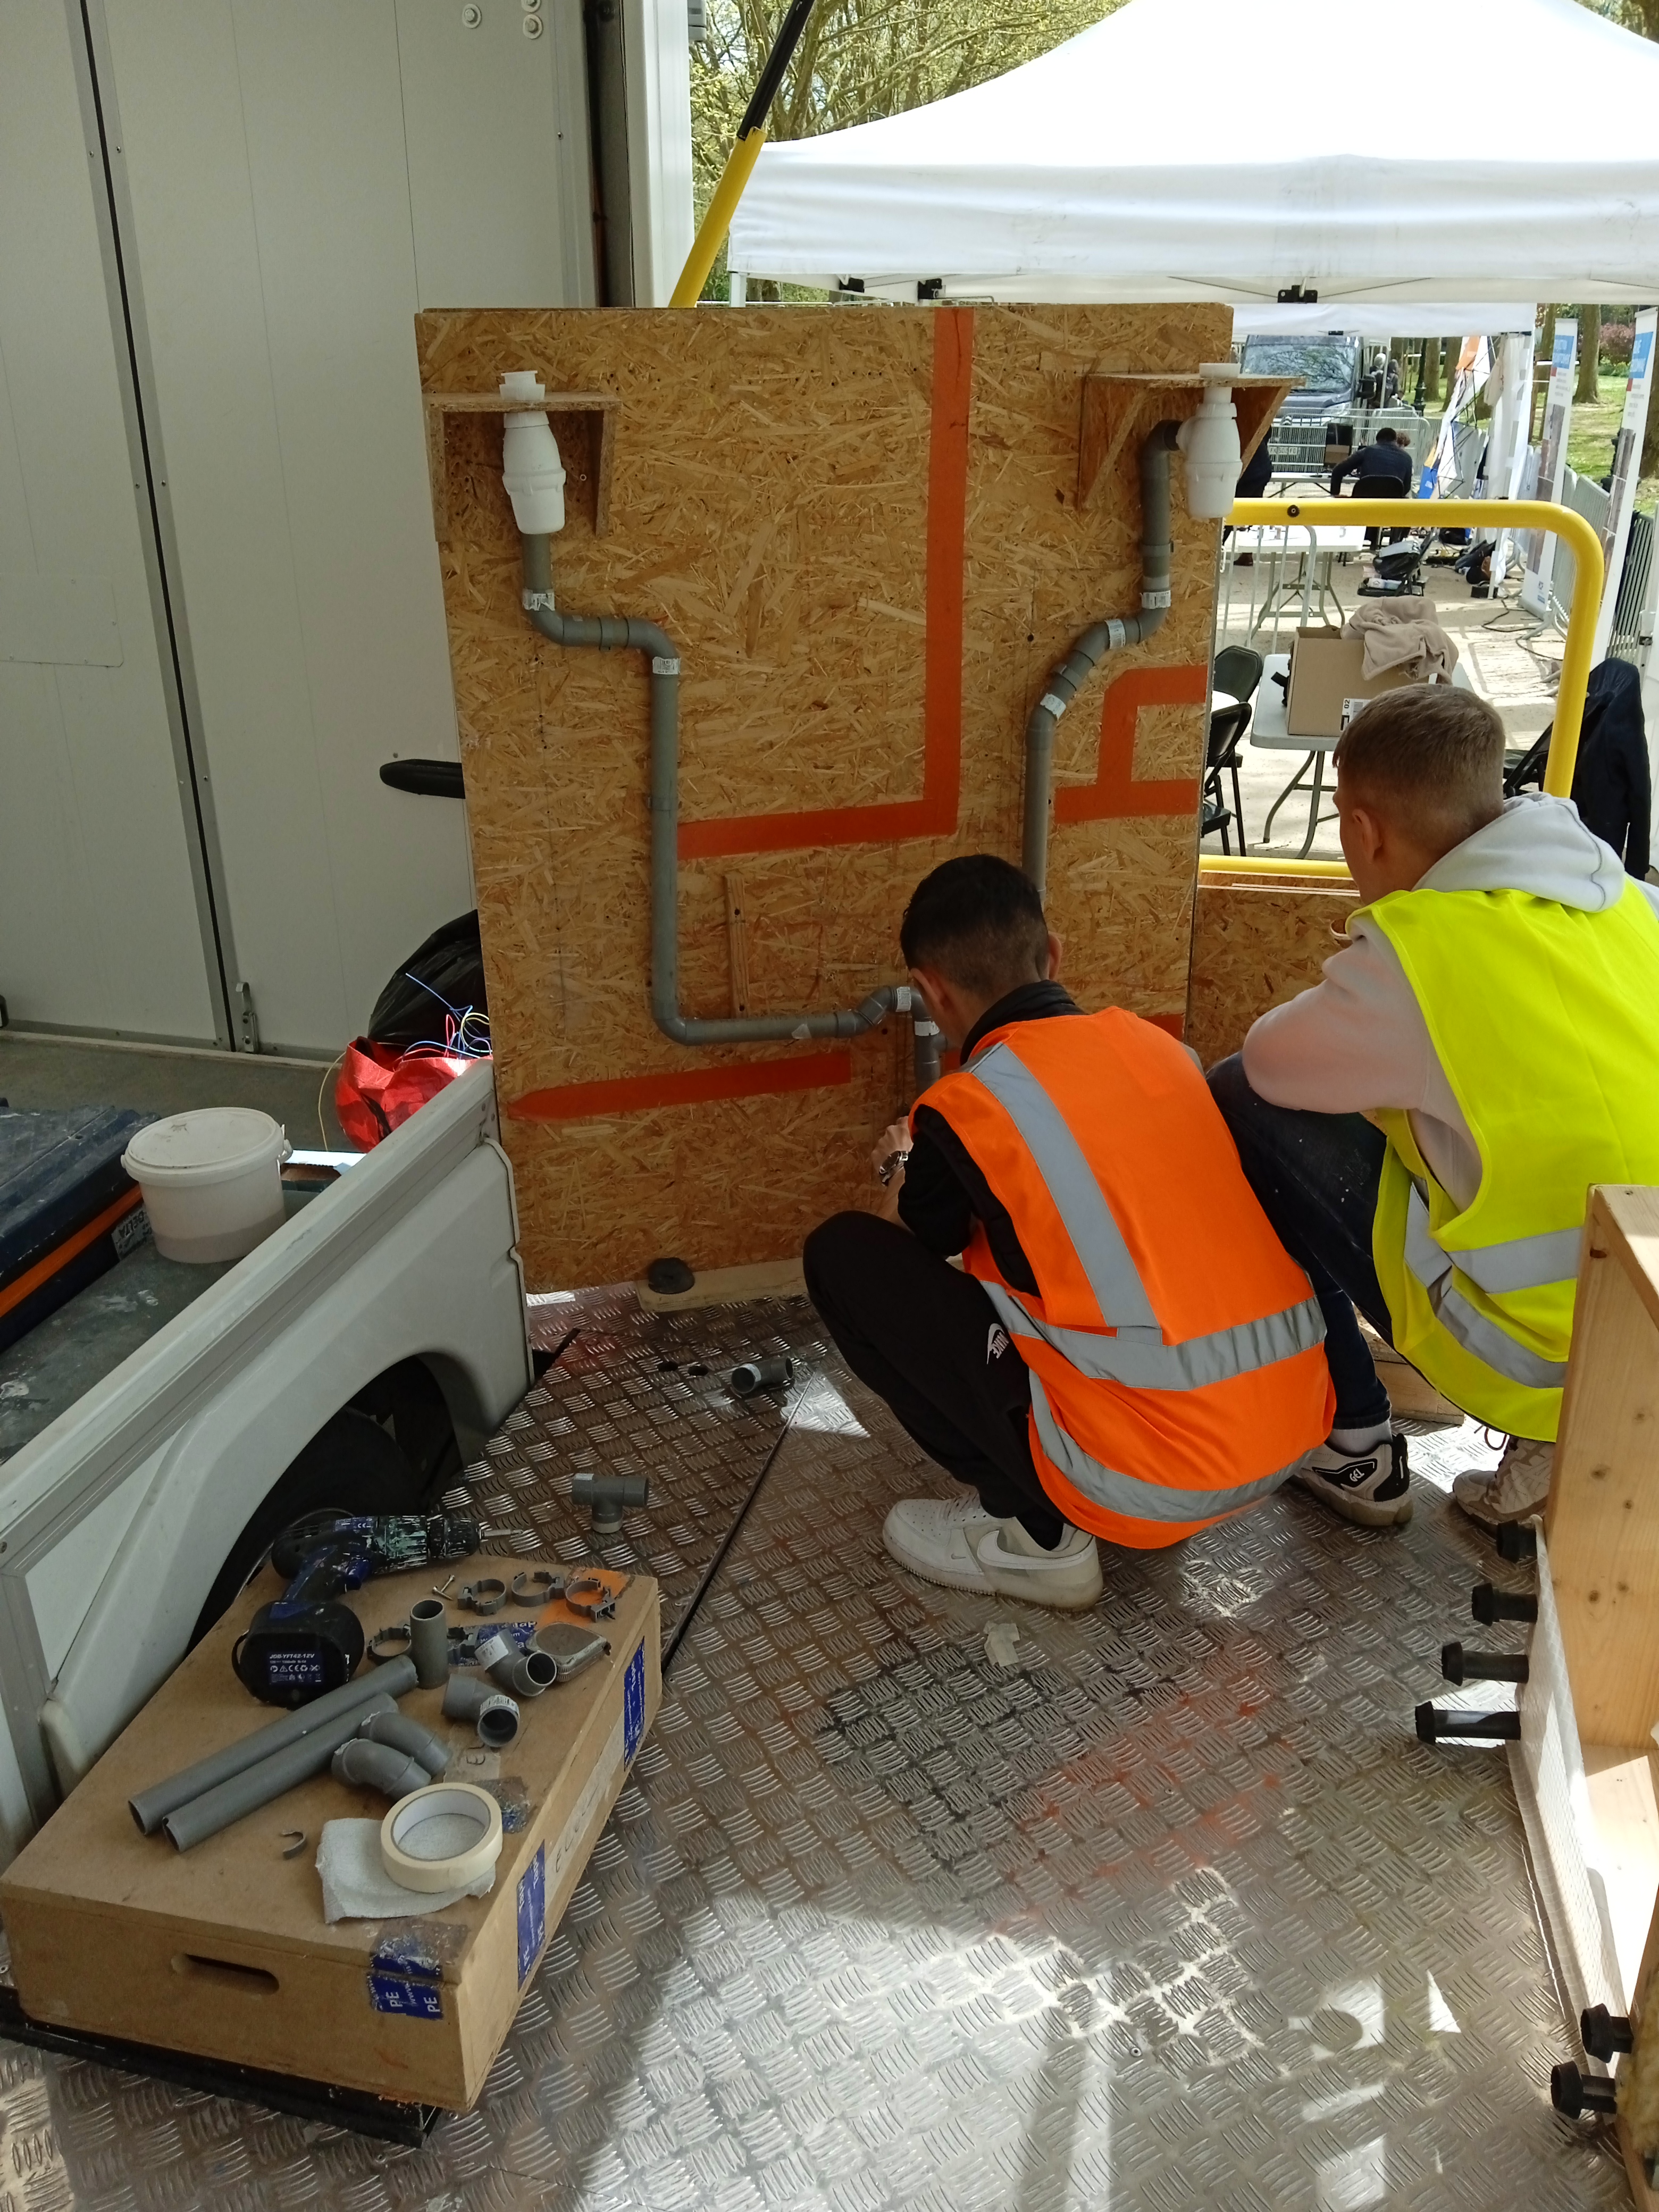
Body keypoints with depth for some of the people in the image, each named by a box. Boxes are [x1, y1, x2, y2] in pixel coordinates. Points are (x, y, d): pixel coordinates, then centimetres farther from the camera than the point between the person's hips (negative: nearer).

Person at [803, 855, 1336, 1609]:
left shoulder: (967, 1106, -9)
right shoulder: (1157, 1046, 9)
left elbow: (907, 1241, 12)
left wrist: (908, 1166, 33)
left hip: (1150, 1480, -7)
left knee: (843, 1255, 1)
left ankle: (1032, 1532, 4)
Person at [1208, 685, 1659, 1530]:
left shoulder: (1416, 949, -19)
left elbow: (1270, 1062, -3)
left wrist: (1356, 1020, 16)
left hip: (1540, 1351, -7)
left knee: (1242, 1110, 0)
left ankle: (1351, 1447, 13)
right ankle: (1559, 1440, 20)